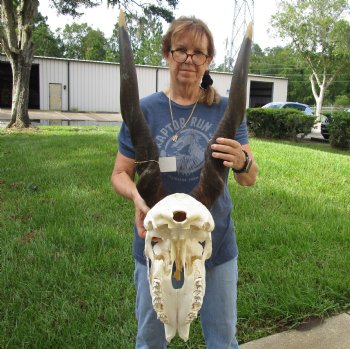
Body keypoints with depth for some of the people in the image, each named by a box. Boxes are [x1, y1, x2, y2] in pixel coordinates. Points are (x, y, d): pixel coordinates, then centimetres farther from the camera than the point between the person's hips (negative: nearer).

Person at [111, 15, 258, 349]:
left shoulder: (226, 109, -4)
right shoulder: (144, 109, -6)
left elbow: (250, 178, -7)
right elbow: (120, 174, -2)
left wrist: (242, 162, -30)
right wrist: (137, 195, -25)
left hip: (216, 244, 1)